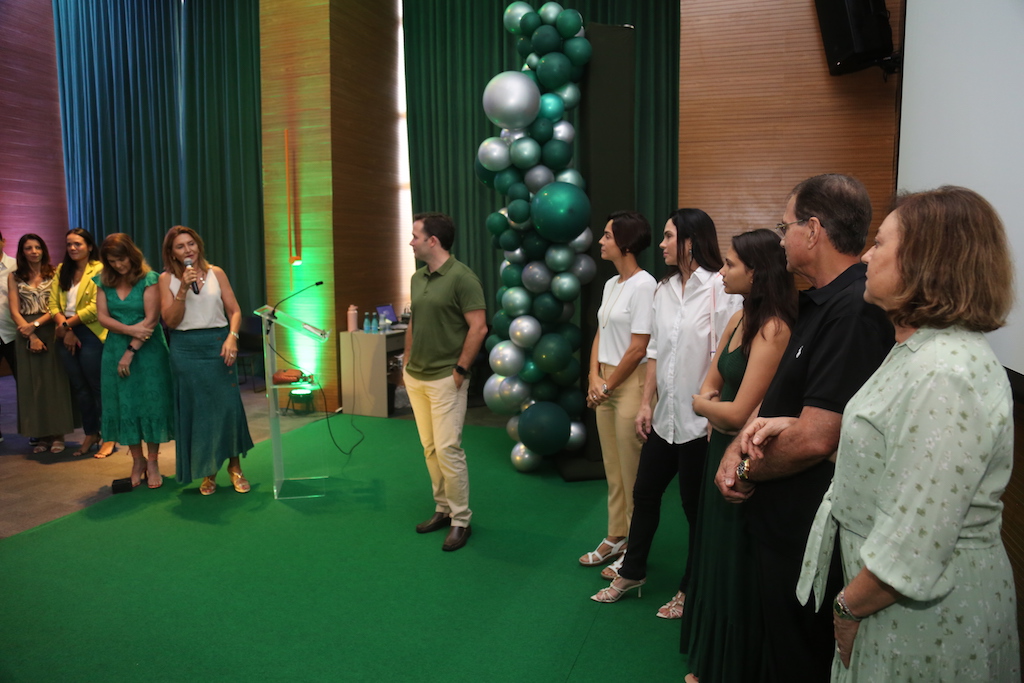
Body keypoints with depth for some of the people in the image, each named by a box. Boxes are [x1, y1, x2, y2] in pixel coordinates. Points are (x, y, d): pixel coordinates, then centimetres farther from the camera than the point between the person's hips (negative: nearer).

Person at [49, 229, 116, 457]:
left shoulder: (99, 270, -7)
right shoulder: (61, 270, 12)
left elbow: (95, 307, -15)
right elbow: (53, 304, 5)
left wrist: (67, 324, -10)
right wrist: (64, 328, -9)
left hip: (91, 334, -6)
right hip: (66, 335, 6)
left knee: (97, 385, -1)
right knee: (79, 387, 13)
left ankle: (109, 437, 9)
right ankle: (90, 434, 24)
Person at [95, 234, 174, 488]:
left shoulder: (149, 279, -7)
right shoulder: (104, 281, 7)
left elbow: (151, 319, -13)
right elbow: (102, 317, 1)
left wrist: (131, 352, -15)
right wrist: (130, 329, -16)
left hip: (148, 350, -4)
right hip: (115, 350, 4)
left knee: (150, 403, 0)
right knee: (124, 405, 5)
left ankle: (152, 462, 11)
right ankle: (137, 461, 17)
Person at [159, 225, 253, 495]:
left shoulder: (216, 273, 4)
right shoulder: (167, 279, 3)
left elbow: (235, 310, 2)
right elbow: (171, 321, -3)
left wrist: (232, 337, -14)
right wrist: (183, 289, -13)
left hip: (218, 344, 0)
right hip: (185, 349, 0)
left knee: (228, 405, -2)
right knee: (195, 410, 5)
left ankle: (235, 467, 13)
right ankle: (207, 472, 18)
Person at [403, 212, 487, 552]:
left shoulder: (462, 278, -14)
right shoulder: (417, 278, 11)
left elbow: (478, 327, -16)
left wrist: (460, 370, -15)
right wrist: (408, 361, 16)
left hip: (445, 380, -8)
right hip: (416, 378, 8)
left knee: (448, 450, -6)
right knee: (430, 449, 13)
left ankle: (461, 520, 8)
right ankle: (443, 510, 26)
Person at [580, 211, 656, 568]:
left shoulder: (643, 285, -15)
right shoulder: (611, 283, 12)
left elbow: (637, 349, -17)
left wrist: (608, 385, -8)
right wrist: (594, 378, -1)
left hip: (630, 383, -8)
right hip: (604, 385, 8)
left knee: (632, 472, 2)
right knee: (613, 469, 16)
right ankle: (616, 538, 30)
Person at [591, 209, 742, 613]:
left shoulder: (722, 289, -15)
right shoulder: (664, 289, 8)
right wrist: (646, 403, 9)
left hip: (700, 421, -7)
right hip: (664, 417, 7)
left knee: (696, 506, 10)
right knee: (645, 493, 17)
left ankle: (691, 590, 30)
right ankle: (631, 572, 37)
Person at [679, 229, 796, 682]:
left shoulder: (772, 329, -22)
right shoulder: (739, 320, 5)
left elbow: (739, 412, -23)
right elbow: (709, 385, 10)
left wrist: (702, 405, -5)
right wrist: (715, 410, -11)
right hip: (722, 448, 9)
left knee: (733, 566, 9)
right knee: (714, 556, 20)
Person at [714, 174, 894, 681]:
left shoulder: (854, 311, -26)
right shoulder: (820, 302, 9)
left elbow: (814, 439, -29)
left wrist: (746, 469, -10)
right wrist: (739, 445, -5)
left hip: (807, 537, -9)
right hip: (779, 523, 10)